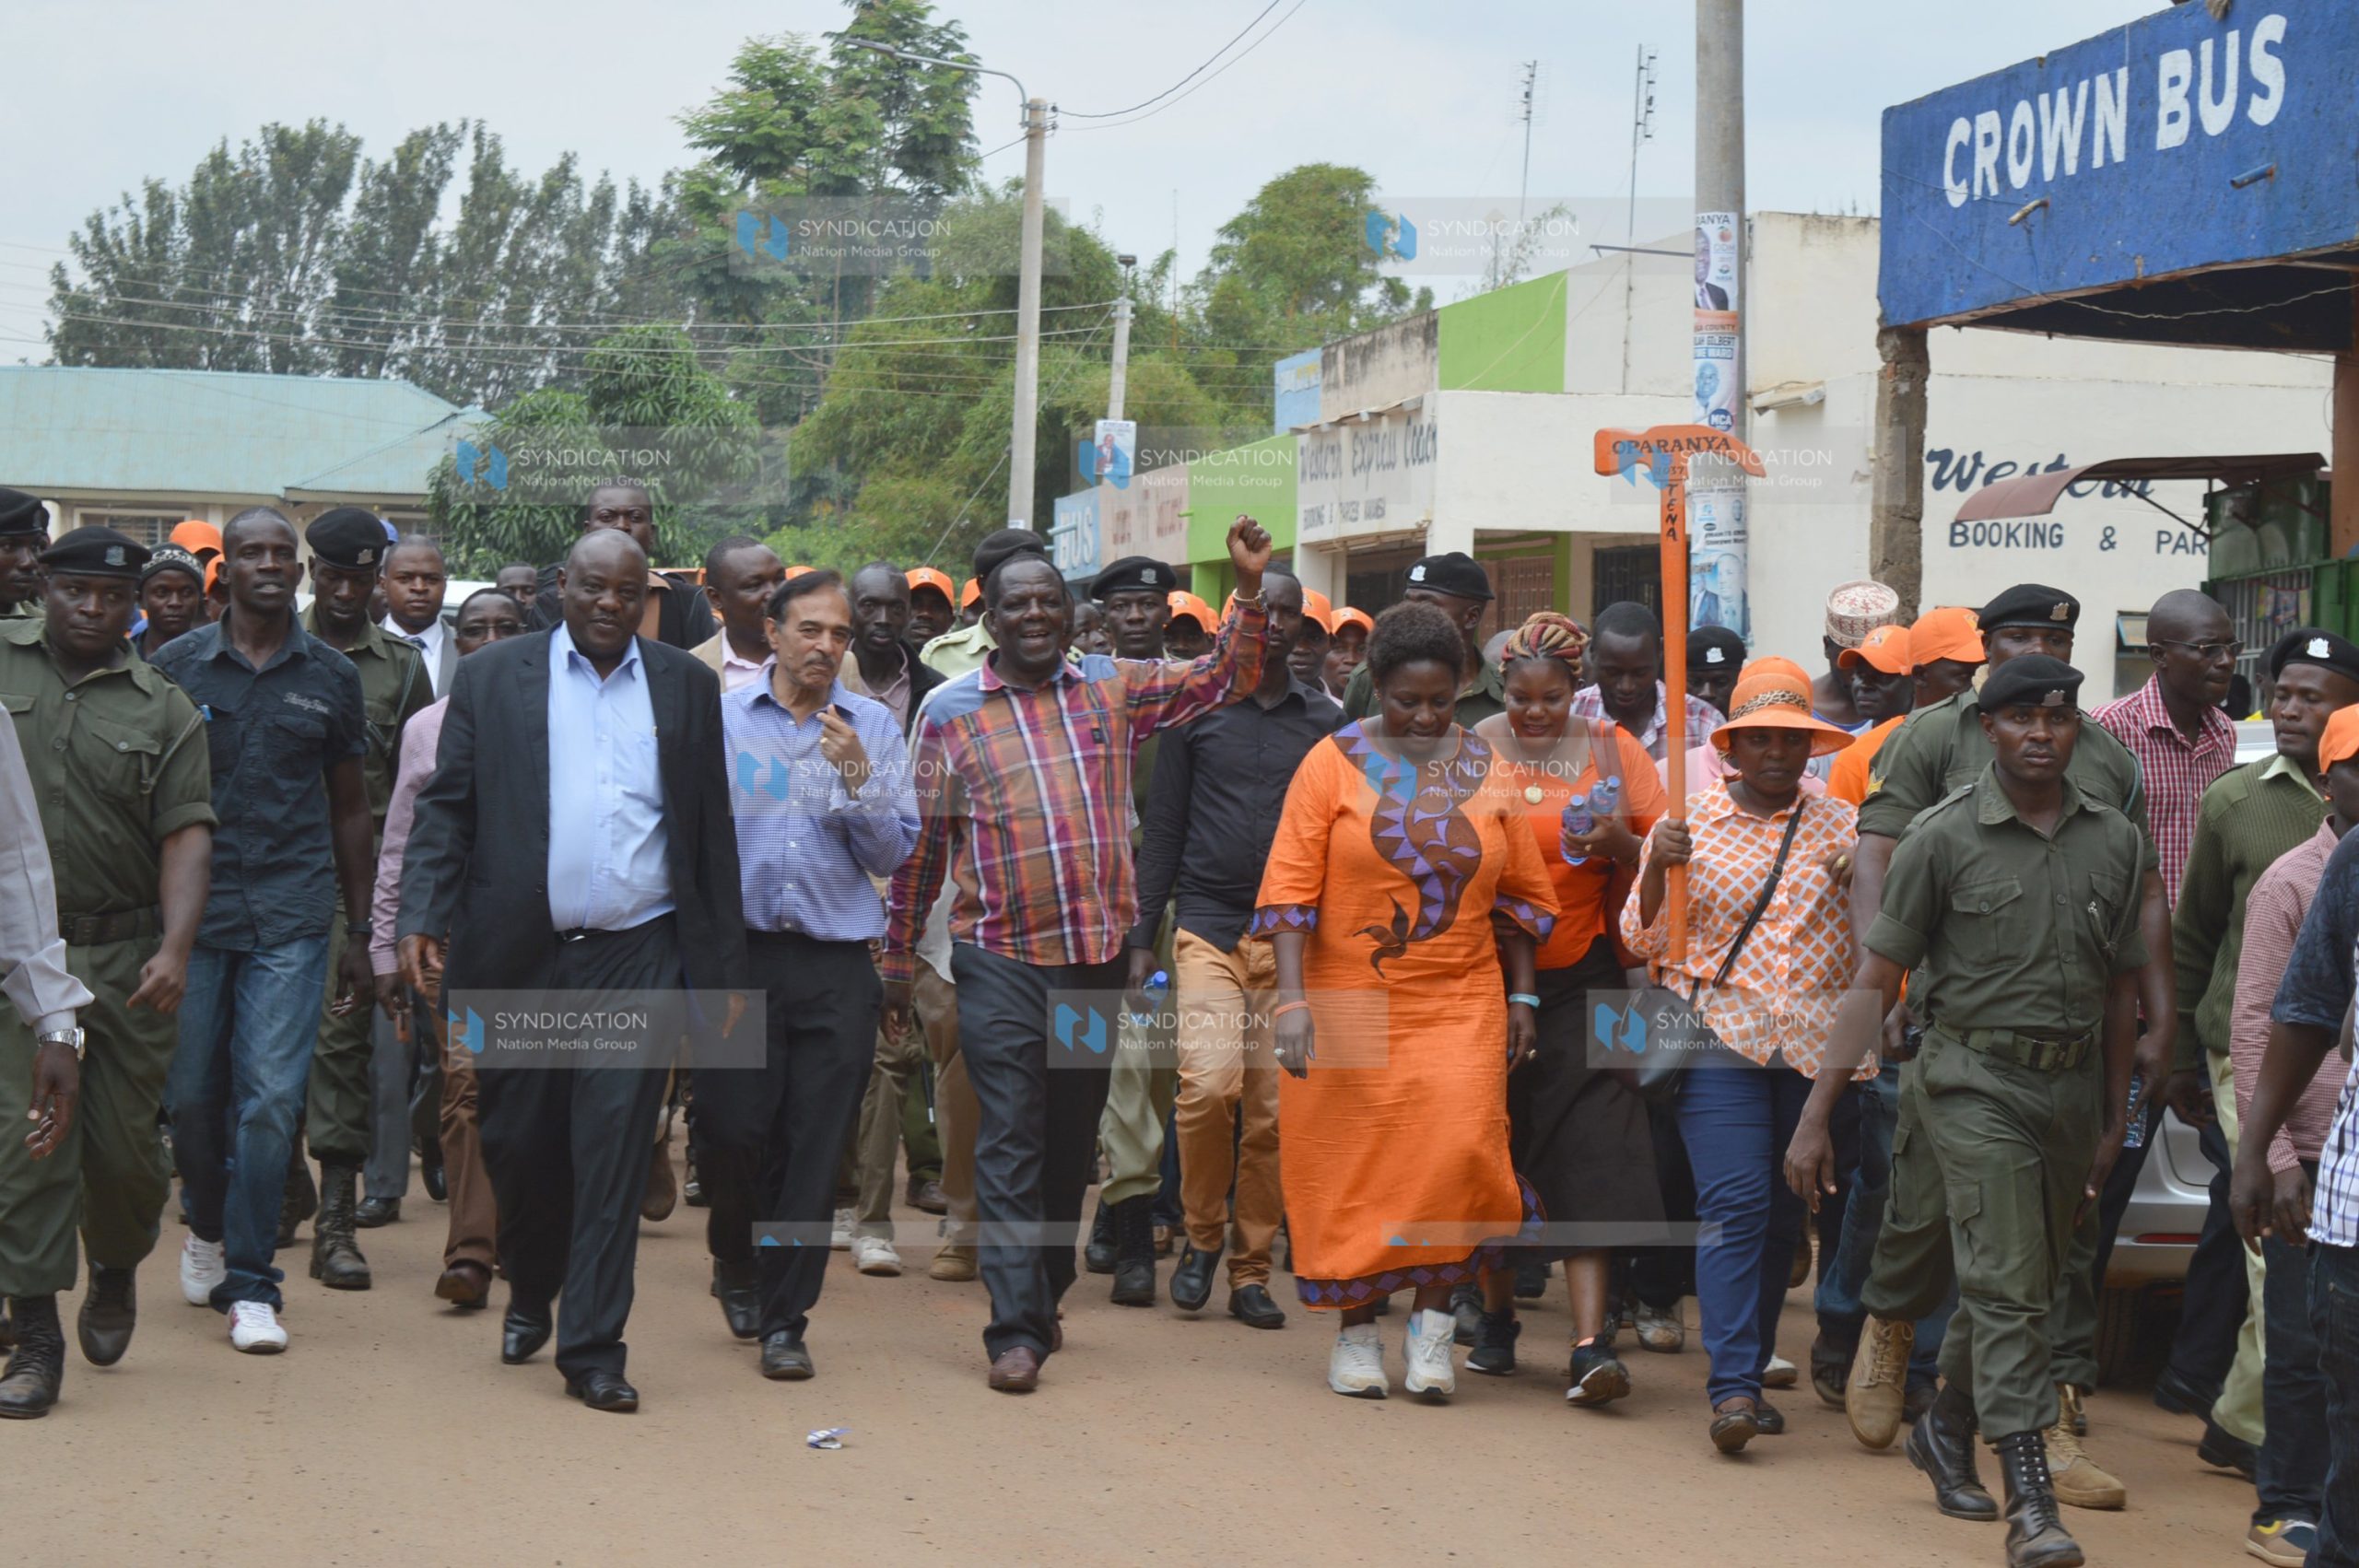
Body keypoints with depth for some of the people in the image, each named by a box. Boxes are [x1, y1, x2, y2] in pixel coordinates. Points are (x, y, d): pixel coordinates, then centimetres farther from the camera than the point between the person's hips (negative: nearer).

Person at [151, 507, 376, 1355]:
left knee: (271, 1097, -8)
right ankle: (208, 1226, 35)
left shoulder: (332, 677, 6)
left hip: (293, 912, 0)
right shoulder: (178, 666, 4)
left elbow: (349, 807, 13)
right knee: (191, 1093, 6)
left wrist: (358, 932, 12)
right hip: (194, 905, 0)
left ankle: (249, 1285, 1)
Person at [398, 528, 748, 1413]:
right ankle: (529, 1296, 35)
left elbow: (712, 832, 9)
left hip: (637, 953, 0)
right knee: (519, 1143, 8)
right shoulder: (492, 679, 6)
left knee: (615, 1151, -5)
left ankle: (593, 1349, 1)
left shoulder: (685, 686, 9)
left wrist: (724, 966, 5)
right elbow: (446, 807, 4)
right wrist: (421, 918, -9)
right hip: (519, 954, 1)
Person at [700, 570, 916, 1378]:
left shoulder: (874, 727, 9)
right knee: (733, 1128, -4)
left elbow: (892, 854, 5)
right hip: (743, 952, -1)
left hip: (839, 967, 1)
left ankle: (784, 1318, 10)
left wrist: (858, 780, -9)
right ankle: (736, 1259, 26)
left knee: (814, 1146, 0)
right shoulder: (722, 718, 5)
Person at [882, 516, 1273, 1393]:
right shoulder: (951, 712, 2)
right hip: (1000, 959, -3)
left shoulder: (1114, 692, 8)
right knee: (1010, 1145, -7)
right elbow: (921, 846, 6)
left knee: (1073, 1140, 13)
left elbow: (1227, 679, 12)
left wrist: (1248, 588, -2)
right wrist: (897, 961, 7)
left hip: (1097, 955, 3)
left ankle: (1044, 1295, 28)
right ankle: (1016, 1331, -6)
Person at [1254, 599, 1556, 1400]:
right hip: (1349, 1003, -1)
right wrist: (1293, 999, -15)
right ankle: (1356, 1332, 17)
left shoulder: (1487, 770, 6)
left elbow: (1520, 892, 14)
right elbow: (1290, 888, -7)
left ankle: (1433, 1312, 3)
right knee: (1351, 1168, 3)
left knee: (1458, 1148, -14)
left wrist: (1522, 995, 9)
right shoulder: (1334, 763, -3)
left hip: (1461, 1003, 2)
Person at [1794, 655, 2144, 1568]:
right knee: (2004, 1285, -12)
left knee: (2027, 1283, 13)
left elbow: (2121, 988, 15)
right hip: (1976, 1078, -5)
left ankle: (1946, 1429, 37)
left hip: (2071, 1086, 5)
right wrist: (1816, 1117, -7)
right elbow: (1877, 981, -3)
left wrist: (2114, 1121, 17)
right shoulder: (1946, 838, -5)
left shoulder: (2116, 841, 7)